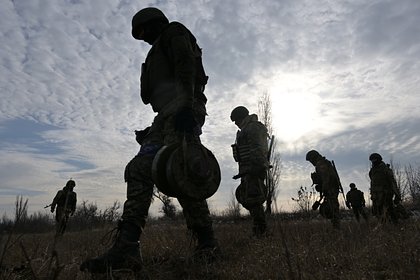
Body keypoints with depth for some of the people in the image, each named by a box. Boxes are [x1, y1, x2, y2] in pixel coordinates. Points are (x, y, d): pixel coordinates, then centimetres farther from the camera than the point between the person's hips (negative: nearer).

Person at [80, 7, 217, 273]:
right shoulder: (160, 51, 39)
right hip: (168, 114, 10)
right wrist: (153, 130, 26)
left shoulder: (174, 32, 12)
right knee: (139, 170, -5)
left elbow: (186, 67, -9)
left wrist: (186, 106, -24)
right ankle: (126, 248, -9)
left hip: (181, 107, -9)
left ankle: (207, 242, -9)